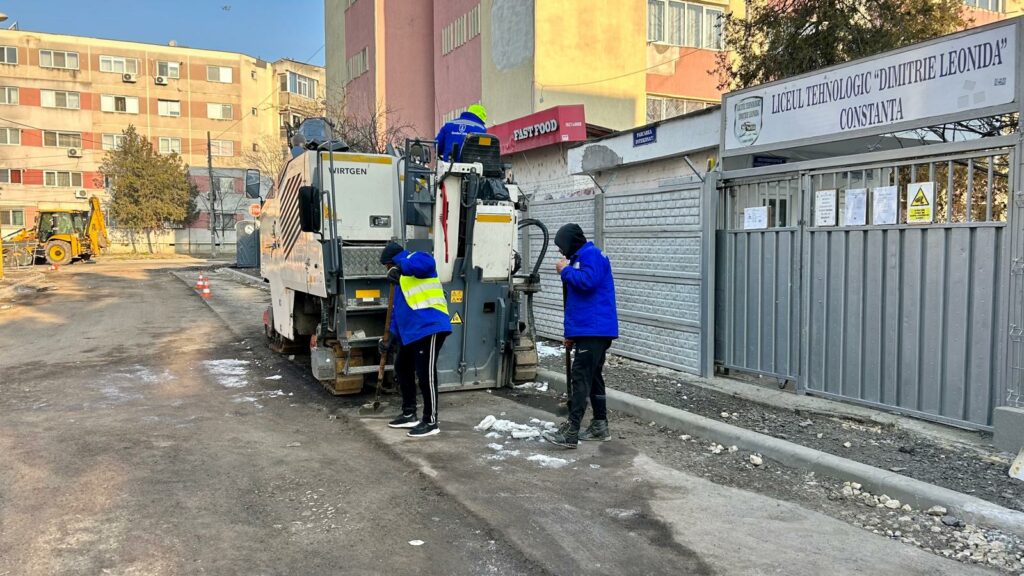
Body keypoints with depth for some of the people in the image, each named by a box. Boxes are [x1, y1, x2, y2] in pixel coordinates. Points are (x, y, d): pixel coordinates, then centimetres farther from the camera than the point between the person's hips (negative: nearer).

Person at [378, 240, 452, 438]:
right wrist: (392, 338, 20)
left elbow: (427, 262, -29)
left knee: (425, 374, -8)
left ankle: (431, 422, 1)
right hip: (411, 332, 11)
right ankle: (409, 414, 30)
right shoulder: (401, 280, 27)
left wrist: (400, 267, -37)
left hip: (430, 327, -11)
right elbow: (398, 310, 26)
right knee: (402, 368, 19)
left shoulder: (414, 260, -2)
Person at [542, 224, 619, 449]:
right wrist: (572, 333, 24)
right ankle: (599, 426, 22)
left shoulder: (591, 254, -8)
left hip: (594, 330, -10)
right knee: (593, 377, 14)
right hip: (589, 330, 10)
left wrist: (565, 270, -9)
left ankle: (570, 432, -12)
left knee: (581, 377, -12)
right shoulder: (581, 258, 22)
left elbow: (588, 281, -27)